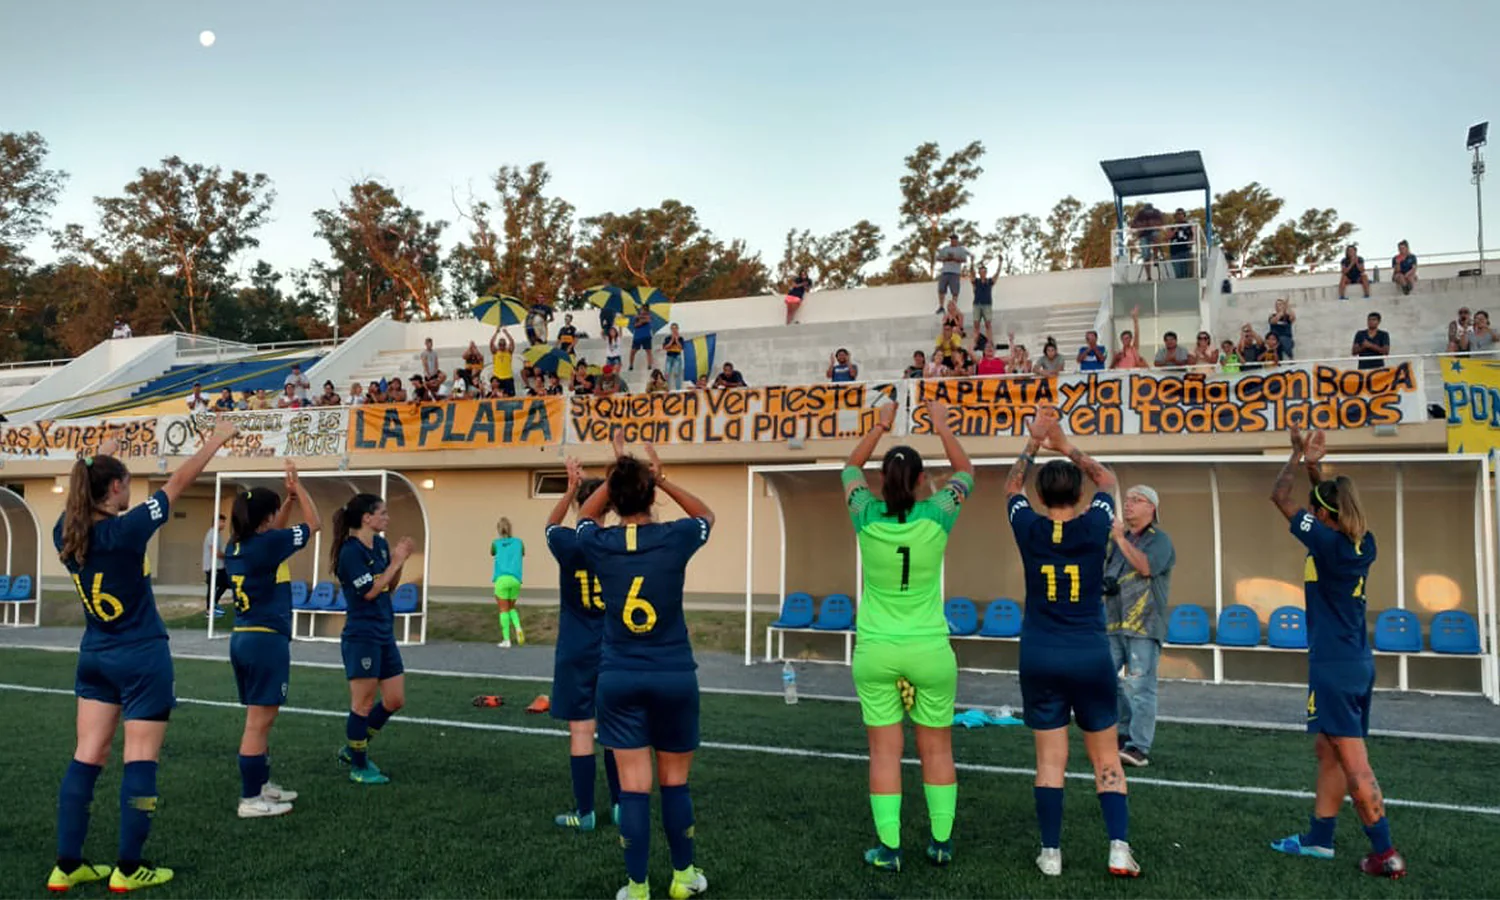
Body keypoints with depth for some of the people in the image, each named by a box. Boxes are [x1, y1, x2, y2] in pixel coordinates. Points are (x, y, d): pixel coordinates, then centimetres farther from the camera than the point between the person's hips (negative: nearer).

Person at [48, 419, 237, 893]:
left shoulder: (66, 533, -2)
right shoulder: (125, 530, -20)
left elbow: (81, 497, 21)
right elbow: (179, 482, -13)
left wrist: (100, 458, 34)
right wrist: (217, 439, -3)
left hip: (94, 657, 7)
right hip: (142, 658, -7)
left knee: (86, 758, 10)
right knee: (140, 762, 1)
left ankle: (66, 866, 14)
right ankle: (128, 869, 6)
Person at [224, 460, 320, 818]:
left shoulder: (236, 546, 8)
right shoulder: (267, 544, -16)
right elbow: (313, 524, -4)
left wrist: (288, 497, 21)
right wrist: (298, 486, 6)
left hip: (242, 639, 9)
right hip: (267, 641, -9)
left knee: (259, 719, 19)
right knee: (259, 721, -3)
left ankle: (261, 784, 30)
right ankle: (250, 800, 2)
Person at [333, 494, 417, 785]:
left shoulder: (380, 544, 8)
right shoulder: (351, 551, -15)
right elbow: (369, 591, -18)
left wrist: (399, 561, 0)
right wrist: (396, 561, -13)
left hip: (384, 635, 8)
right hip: (361, 637, -8)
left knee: (395, 700, 11)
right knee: (363, 704, 1)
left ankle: (353, 749, 28)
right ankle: (359, 768, 16)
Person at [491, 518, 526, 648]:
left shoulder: (496, 543, 11)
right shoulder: (519, 542, 15)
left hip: (502, 579, -2)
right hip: (515, 580, 2)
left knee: (504, 610, 2)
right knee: (511, 608, 18)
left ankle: (506, 639, -3)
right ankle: (518, 628, -6)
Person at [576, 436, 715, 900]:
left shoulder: (599, 545, -5)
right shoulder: (675, 538, -10)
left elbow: (584, 516, 20)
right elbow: (706, 515, 14)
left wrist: (617, 473, 14)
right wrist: (661, 479, 6)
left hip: (619, 678, 1)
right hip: (674, 676, -1)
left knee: (633, 785, 5)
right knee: (675, 782, 14)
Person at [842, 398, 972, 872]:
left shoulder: (867, 519, -8)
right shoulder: (936, 518, -10)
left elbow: (851, 468, 12)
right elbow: (966, 473, 9)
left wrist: (879, 426, 16)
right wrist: (943, 427, 14)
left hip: (875, 652, 0)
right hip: (930, 651, 0)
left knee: (885, 753, 5)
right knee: (937, 750, 12)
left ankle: (889, 849, 9)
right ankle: (941, 843, 20)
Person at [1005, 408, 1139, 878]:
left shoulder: (1029, 530, -5)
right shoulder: (1095, 527, -6)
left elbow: (1012, 486, 16)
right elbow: (1107, 480, 15)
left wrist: (1034, 442, 21)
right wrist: (1067, 446, 20)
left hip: (1040, 657, 0)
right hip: (1091, 655, 0)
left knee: (1050, 758, 6)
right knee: (1106, 757, 11)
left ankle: (1051, 853, 10)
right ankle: (1119, 848, 8)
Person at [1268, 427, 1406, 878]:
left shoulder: (1327, 541, -16)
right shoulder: (1364, 544, 5)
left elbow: (1279, 497, -7)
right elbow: (1335, 502, 25)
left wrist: (1298, 454, 5)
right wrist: (1314, 465, 22)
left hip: (1333, 667, -9)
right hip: (1358, 663, 9)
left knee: (1354, 765, -4)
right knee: (1328, 752, 17)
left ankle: (1386, 854, 1)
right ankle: (1318, 838, 26)